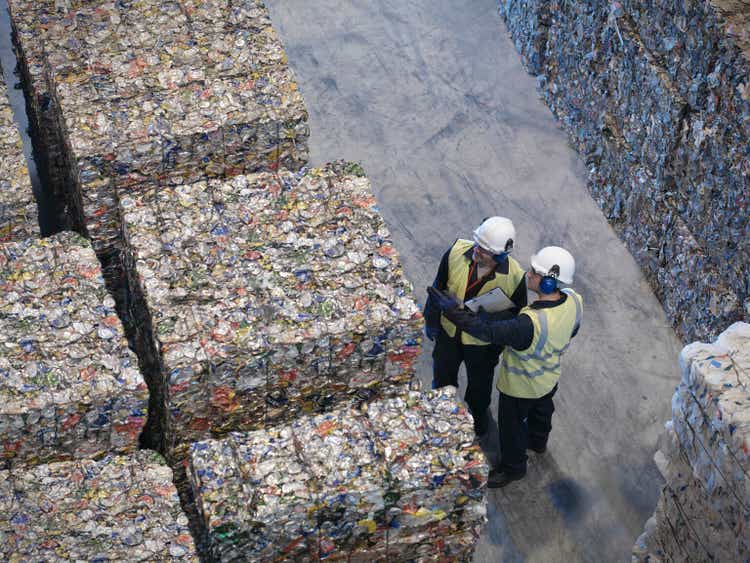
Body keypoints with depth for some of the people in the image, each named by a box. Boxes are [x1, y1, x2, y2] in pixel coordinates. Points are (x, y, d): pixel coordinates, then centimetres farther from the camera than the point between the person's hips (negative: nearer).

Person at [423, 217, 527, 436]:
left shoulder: (515, 277, -32)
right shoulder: (457, 252, -27)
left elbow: (516, 315, -14)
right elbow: (438, 287, -9)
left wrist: (498, 348, -6)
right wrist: (431, 321, 2)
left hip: (482, 342, -2)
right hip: (449, 331, 2)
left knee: (479, 384, 25)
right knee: (443, 377, 28)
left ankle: (477, 413, 58)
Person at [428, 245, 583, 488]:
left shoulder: (531, 324, -48)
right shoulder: (574, 301, -24)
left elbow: (488, 331, -40)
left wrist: (452, 310, -35)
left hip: (521, 387, -7)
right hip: (550, 377, 7)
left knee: (512, 424, 22)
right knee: (542, 410, 36)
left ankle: (513, 467, 48)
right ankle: (538, 441, 65)